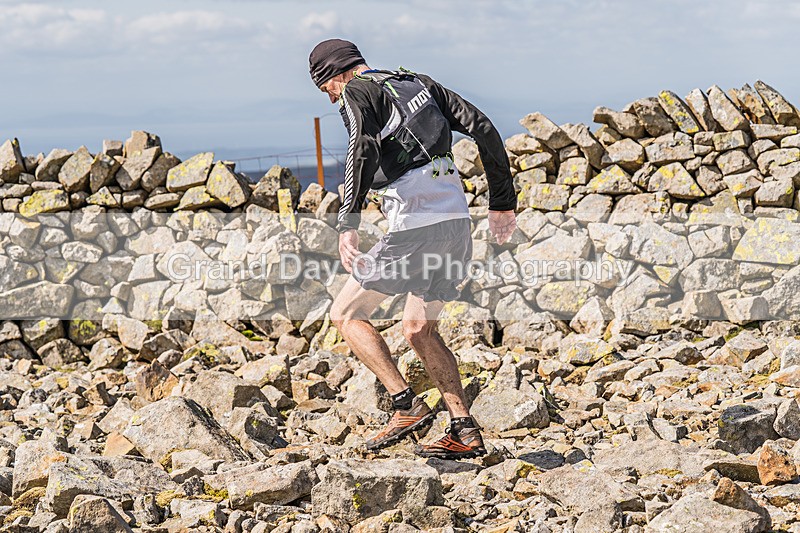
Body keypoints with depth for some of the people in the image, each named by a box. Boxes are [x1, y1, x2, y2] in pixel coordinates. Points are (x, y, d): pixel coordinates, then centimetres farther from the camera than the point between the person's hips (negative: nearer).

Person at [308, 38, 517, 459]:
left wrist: (348, 223, -27)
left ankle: (407, 406, -5)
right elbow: (482, 128, 15)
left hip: (415, 227, -8)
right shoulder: (418, 83, 21)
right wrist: (502, 201, 18)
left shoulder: (356, 93, 0)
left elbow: (364, 148, -22)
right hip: (457, 221, 8)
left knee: (346, 315, 6)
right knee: (418, 329, 20)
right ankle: (465, 432, 13)